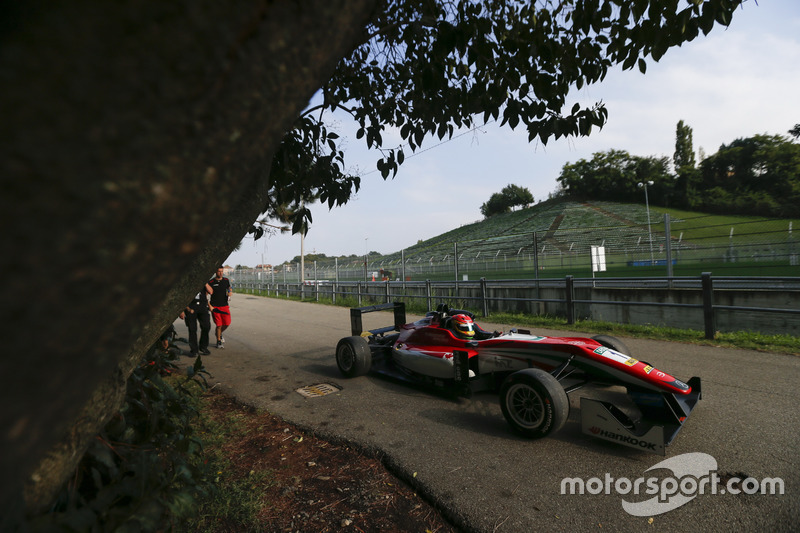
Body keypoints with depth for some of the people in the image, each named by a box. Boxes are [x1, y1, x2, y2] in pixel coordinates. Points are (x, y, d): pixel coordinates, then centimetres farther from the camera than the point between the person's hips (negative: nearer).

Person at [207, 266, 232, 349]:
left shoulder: (226, 280, 7)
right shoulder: (211, 282, -5)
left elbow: (229, 288, 21)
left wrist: (229, 294, 3)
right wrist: (209, 305, -16)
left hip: (224, 305, 4)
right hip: (215, 306, -3)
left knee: (227, 323, -1)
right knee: (219, 324, -4)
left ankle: (219, 333, 31)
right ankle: (218, 342, 14)